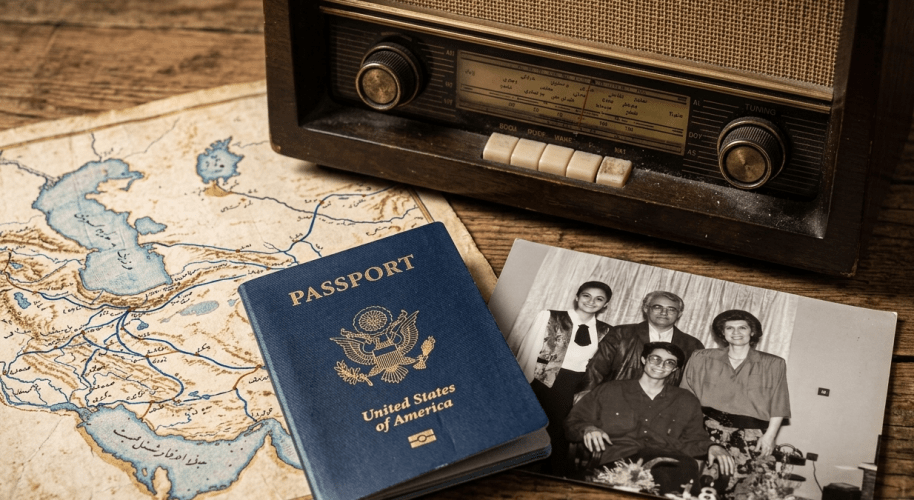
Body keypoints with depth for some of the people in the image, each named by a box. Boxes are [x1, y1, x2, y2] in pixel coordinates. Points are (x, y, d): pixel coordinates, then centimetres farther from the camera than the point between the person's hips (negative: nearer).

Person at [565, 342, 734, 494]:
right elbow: (572, 422, 20)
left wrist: (711, 447, 2)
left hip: (666, 461, 2)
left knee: (687, 465, -38)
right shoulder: (609, 391, 22)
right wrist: (587, 429, -3)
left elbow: (695, 441, 25)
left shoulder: (686, 402, 28)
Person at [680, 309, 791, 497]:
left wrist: (769, 435, -5)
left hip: (750, 437, -1)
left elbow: (778, 406, 6)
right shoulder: (702, 359, 12)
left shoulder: (773, 364, 9)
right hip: (709, 432, 1)